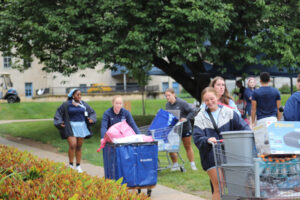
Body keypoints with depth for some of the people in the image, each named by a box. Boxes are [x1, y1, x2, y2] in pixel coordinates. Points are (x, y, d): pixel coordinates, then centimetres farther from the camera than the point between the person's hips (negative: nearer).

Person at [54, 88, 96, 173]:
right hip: (71, 127, -3)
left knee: (79, 147, 8)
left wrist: (91, 119, -7)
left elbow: (92, 112, 13)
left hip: (81, 127, 3)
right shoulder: (67, 104, -6)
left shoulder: (83, 104, 3)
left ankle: (78, 166, 19)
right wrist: (60, 123, -10)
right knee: (72, 145, -17)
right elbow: (59, 113, 4)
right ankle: (70, 165, -2)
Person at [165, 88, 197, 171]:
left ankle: (192, 165, 21)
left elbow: (191, 112, -12)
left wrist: (186, 119, -26)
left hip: (185, 127, -4)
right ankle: (175, 165, 8)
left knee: (188, 147, 10)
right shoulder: (167, 105, 2)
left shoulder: (182, 103, -15)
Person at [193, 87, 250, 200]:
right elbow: (197, 138, -8)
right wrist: (207, 140, -28)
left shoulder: (228, 112, 4)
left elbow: (243, 126, 1)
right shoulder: (200, 117, 2)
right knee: (218, 188, -5)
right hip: (211, 156, -2)